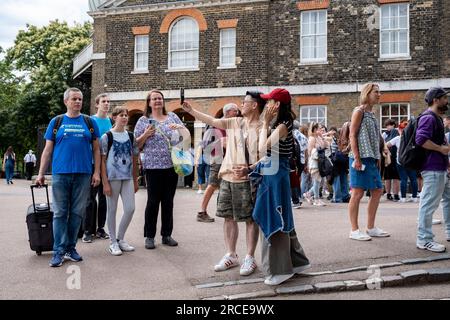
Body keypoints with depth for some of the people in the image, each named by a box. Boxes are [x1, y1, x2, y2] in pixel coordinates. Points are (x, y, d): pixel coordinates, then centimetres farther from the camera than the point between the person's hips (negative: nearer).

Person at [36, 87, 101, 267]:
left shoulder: (89, 122, 9)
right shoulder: (56, 122, 9)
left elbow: (96, 149, 9)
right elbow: (47, 150, 8)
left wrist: (97, 172, 0)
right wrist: (41, 174, 3)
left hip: (83, 174, 1)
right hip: (60, 174, -1)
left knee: (77, 213, 5)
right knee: (60, 213, 0)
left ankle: (71, 248, 16)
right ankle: (59, 251, 6)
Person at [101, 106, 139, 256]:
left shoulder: (130, 136, 9)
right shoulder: (107, 137, -3)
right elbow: (102, 161, -5)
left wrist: (135, 180, 10)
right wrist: (105, 182, -11)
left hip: (128, 178, 4)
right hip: (112, 177, -4)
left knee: (130, 209, 0)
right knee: (112, 210, 3)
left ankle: (120, 238, 19)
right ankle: (113, 242, 15)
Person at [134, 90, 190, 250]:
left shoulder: (172, 116, 13)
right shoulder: (143, 120, 6)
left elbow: (187, 135, 15)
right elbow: (137, 145, 5)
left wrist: (180, 127, -5)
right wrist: (145, 135, -12)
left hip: (172, 165, 3)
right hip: (153, 166, -3)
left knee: (168, 201, 8)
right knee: (153, 201, 0)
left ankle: (167, 235, 18)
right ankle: (149, 236, 11)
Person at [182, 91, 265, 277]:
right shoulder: (234, 123, 9)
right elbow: (212, 121, 15)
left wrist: (249, 169, -26)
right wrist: (191, 111, 16)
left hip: (247, 181, -7)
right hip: (227, 178, 7)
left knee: (250, 219, 4)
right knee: (229, 217, 12)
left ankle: (250, 258, 14)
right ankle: (231, 255, 24)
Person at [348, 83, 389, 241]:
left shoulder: (371, 113, 19)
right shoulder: (359, 111, -5)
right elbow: (352, 135, -12)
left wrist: (378, 158, 14)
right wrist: (356, 159, -19)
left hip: (371, 158, 9)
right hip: (360, 158, -9)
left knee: (377, 191, 11)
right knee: (358, 193, -6)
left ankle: (371, 228, 19)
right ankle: (354, 230, 1)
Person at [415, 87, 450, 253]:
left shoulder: (437, 118, 21)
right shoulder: (428, 117, -13)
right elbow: (421, 139, -27)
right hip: (433, 169, -11)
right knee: (429, 202, -8)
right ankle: (424, 240, -3)